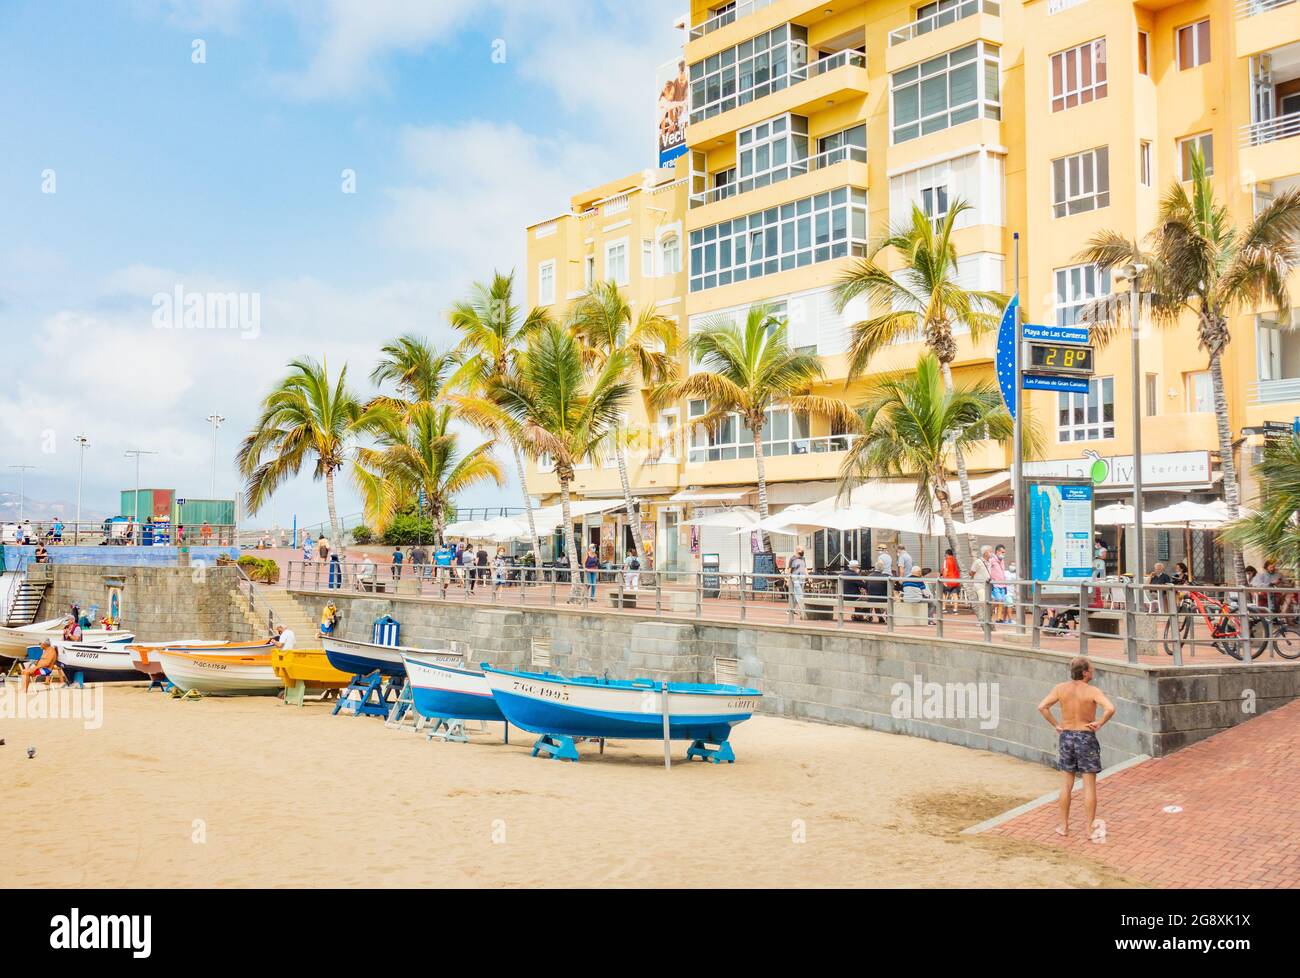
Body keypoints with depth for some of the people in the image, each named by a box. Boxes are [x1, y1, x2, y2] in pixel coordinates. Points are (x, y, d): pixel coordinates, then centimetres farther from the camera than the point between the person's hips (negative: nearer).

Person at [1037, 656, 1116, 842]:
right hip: (1086, 737, -4)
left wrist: (1055, 725, -1)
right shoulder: (1092, 691, -14)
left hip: (1066, 736, 4)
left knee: (1066, 785, 14)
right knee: (1089, 786, 5)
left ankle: (1064, 826, 20)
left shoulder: (1060, 688, -3)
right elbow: (1110, 708, -27)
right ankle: (1091, 830, 8)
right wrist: (1099, 723, -12)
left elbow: (1042, 707, -10)